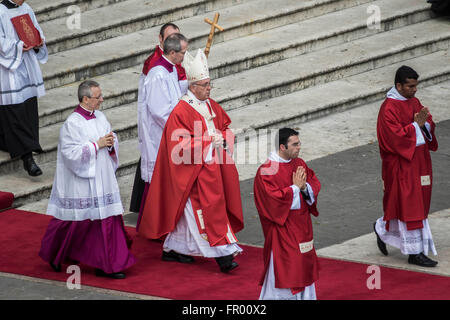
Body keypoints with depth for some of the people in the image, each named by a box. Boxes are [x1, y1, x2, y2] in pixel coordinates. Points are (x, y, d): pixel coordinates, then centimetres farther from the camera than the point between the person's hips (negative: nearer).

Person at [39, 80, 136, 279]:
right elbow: (71, 152, -20)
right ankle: (53, 254, 28)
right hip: (81, 184, -7)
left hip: (102, 179, 7)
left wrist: (110, 143, -7)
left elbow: (111, 141, 16)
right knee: (76, 222, 4)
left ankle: (106, 266, 8)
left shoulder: (99, 117, 7)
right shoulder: (73, 123, -15)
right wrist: (97, 145, -19)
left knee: (107, 219, 3)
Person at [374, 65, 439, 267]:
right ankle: (415, 252, 0)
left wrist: (425, 123, -12)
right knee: (408, 204, -5)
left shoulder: (414, 102, 9)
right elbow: (395, 137, -23)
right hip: (400, 162, -9)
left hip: (418, 159, 9)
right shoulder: (389, 108, -16)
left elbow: (429, 125, 11)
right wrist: (416, 124, -21)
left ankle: (383, 229, 35)